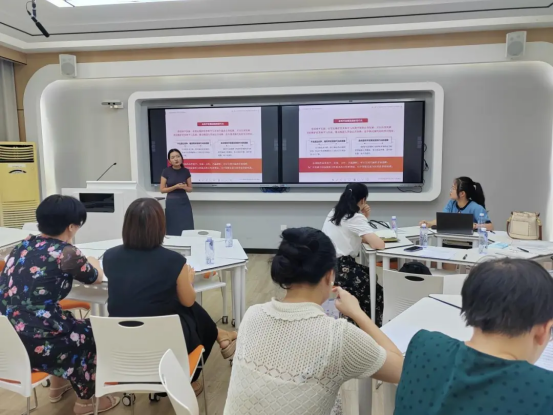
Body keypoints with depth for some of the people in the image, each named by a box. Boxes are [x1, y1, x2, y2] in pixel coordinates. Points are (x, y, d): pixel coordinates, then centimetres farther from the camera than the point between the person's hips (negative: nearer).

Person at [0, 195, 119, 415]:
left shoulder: (24, 245, 4)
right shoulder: (65, 252, -16)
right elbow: (96, 278, 3)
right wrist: (92, 263, 23)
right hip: (32, 344, -7)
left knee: (66, 323, 29)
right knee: (92, 331, 16)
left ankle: (58, 386, 45)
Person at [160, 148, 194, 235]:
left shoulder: (186, 171, 0)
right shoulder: (166, 171, -6)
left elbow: (190, 189, 7)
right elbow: (162, 189, -4)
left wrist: (184, 187, -15)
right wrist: (175, 187, -17)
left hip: (184, 202, 2)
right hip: (171, 203, -2)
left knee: (187, 230, -3)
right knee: (173, 230, -1)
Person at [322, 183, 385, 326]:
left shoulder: (334, 213, 12)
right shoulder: (355, 218, -13)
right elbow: (379, 244, -21)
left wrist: (364, 218, 9)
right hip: (339, 267, -9)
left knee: (370, 275, 27)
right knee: (376, 294, 10)